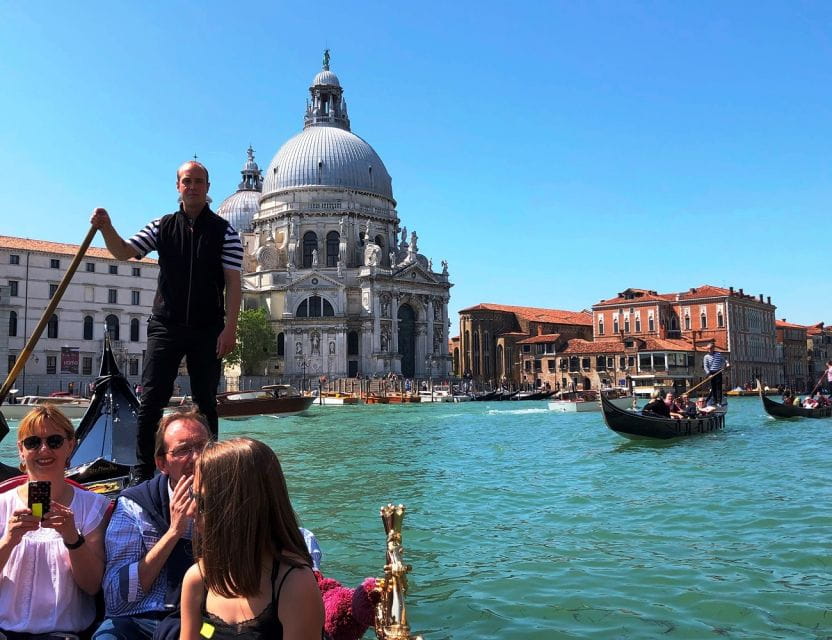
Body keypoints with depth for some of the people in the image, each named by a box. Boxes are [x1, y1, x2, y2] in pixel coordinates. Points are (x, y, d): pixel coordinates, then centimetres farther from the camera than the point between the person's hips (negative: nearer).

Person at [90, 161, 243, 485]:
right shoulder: (162, 226, 8)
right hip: (165, 325, 1)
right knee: (151, 398, -2)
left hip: (207, 330, -1)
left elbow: (233, 282, -4)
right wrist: (106, 228, -17)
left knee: (205, 402, 7)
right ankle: (142, 472, 7)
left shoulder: (223, 231, 0)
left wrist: (230, 327, -12)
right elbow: (124, 252, 3)